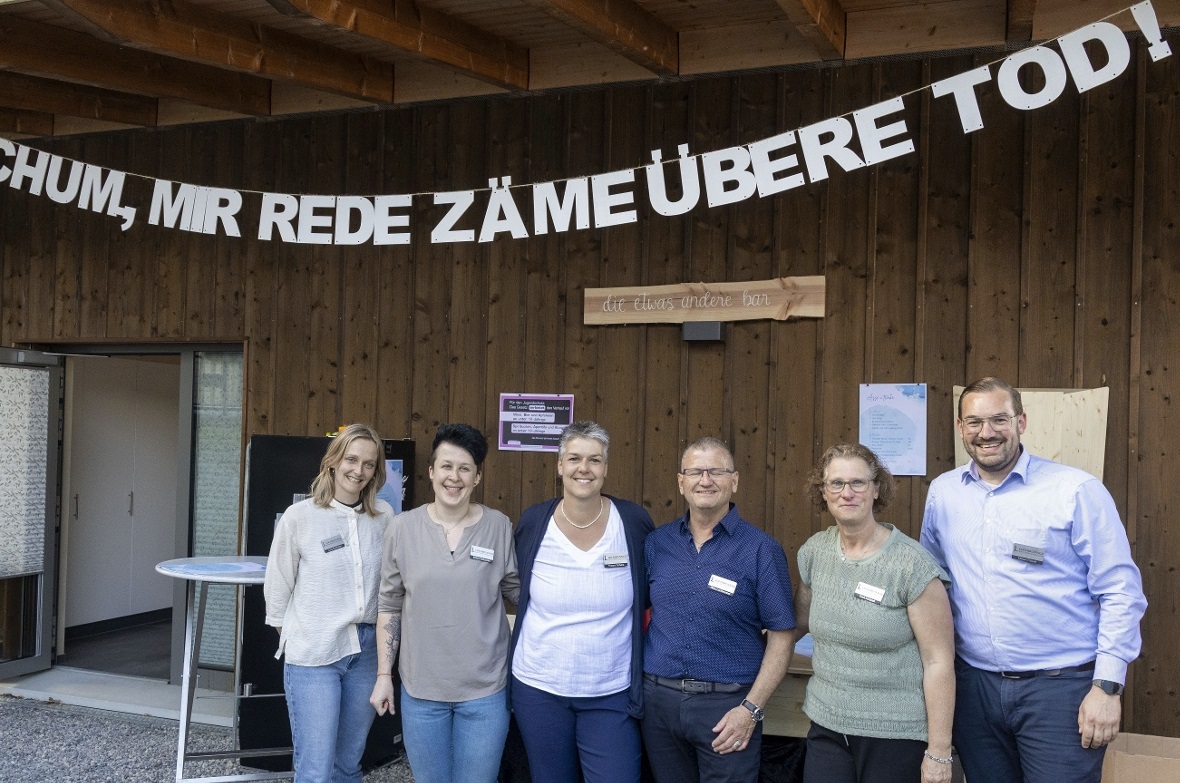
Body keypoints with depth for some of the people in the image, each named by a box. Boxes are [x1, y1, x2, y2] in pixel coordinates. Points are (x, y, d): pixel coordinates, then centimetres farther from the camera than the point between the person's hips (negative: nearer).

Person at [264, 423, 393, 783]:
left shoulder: (385, 516, 0)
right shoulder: (299, 516, -8)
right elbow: (277, 586, 2)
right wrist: (292, 635, 8)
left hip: (367, 651, 3)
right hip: (312, 654, -3)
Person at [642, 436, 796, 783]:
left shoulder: (762, 550, -6)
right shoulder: (657, 543, 4)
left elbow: (782, 636, -6)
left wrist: (751, 709, -13)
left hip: (727, 705, -3)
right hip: (658, 699, 4)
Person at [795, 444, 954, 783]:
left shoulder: (910, 563, -13)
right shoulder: (814, 551, 2)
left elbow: (939, 660, -13)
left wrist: (939, 753, -13)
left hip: (896, 734, -4)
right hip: (826, 726, 5)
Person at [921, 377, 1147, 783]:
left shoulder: (1076, 490, -8)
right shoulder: (942, 492, 5)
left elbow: (1120, 591, -7)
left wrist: (1107, 686, -11)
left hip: (1060, 686, -4)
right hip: (974, 684, 4)